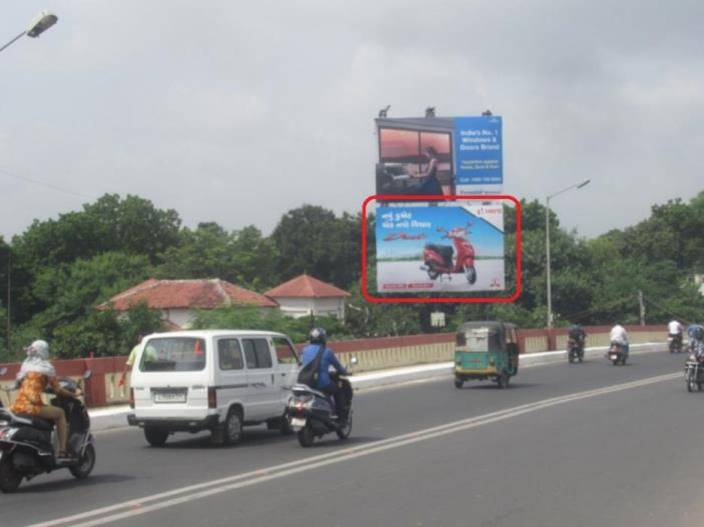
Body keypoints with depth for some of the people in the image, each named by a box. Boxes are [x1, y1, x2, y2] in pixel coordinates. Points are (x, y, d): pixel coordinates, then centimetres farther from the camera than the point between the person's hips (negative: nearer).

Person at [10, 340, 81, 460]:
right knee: (60, 413, 14)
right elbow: (57, 390, 3)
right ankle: (62, 450, 4)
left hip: (16, 407, 6)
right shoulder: (46, 368, 3)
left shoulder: (25, 366, 20)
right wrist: (74, 394, 17)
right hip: (32, 407, -6)